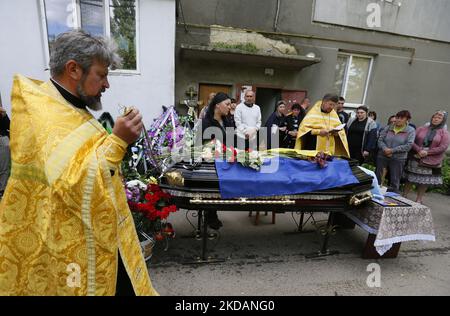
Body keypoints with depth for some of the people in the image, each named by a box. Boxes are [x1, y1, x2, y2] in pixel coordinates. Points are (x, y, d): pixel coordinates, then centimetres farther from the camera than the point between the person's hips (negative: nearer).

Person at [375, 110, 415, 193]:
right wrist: (385, 149, -19)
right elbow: (380, 140, 0)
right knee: (377, 179, 10)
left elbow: (409, 145, -12)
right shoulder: (388, 128, 5)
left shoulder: (410, 131, -2)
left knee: (395, 182, 7)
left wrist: (392, 150, -17)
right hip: (382, 156, 2)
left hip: (398, 159, -2)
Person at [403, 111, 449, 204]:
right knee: (410, 179, 6)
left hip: (431, 161, 0)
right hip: (416, 159, 0)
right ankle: (404, 196, 16)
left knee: (425, 181, 7)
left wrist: (427, 152, -15)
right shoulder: (421, 129, 5)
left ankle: (418, 200, 18)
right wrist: (419, 150, -17)